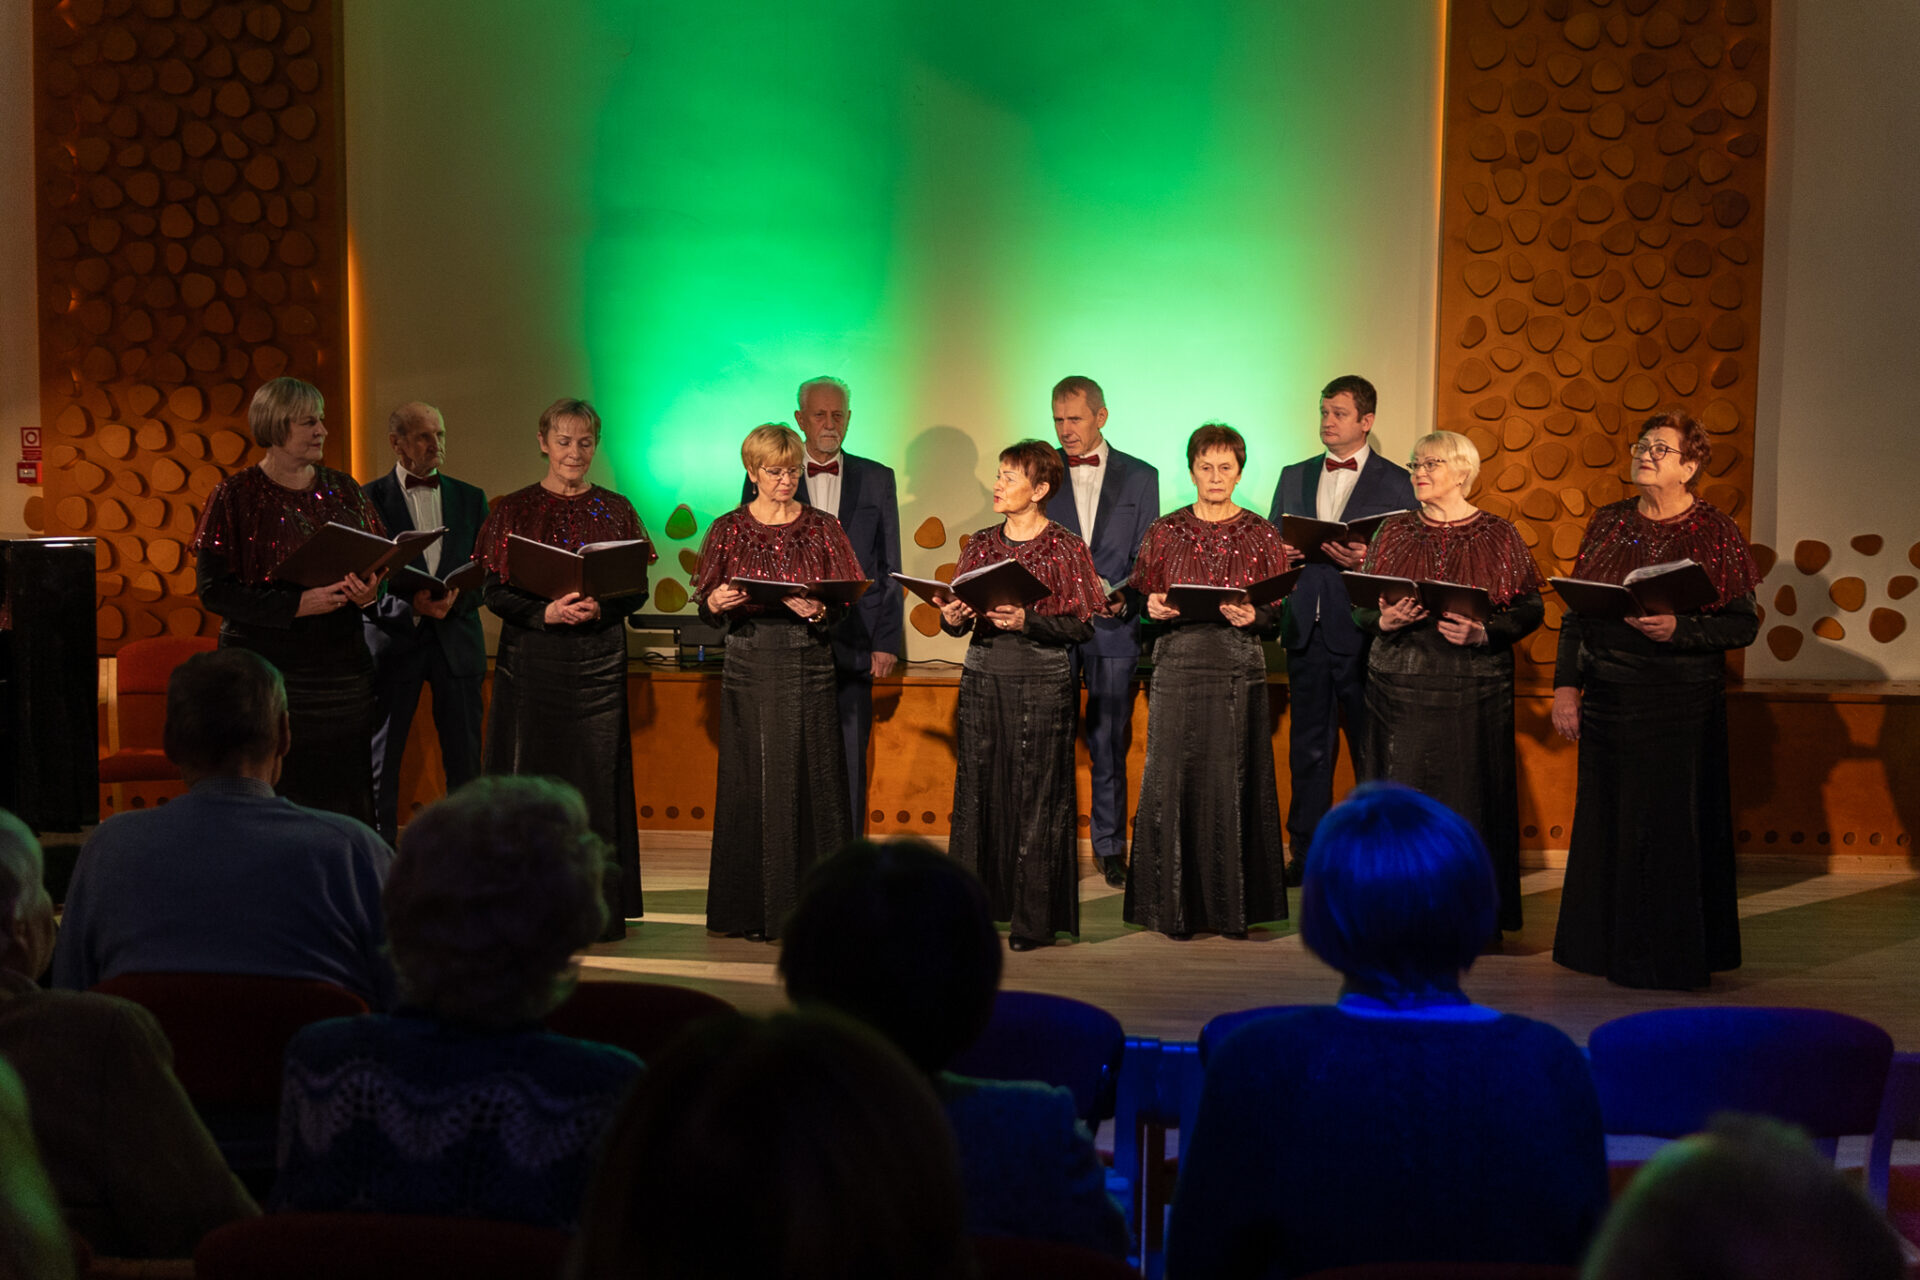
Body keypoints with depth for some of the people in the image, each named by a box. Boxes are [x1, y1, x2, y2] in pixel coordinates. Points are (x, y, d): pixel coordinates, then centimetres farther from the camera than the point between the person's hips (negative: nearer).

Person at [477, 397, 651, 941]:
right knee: (531, 773, -1)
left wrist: (601, 607, -15)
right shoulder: (514, 509, 4)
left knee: (597, 774, 2)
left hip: (599, 660, 1)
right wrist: (546, 613, -17)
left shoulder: (615, 509, 8)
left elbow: (638, 589, 5)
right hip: (531, 657, -1)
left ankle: (600, 909, 9)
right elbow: (493, 590, -1)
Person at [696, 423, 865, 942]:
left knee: (811, 779, -2)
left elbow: (845, 602, 3)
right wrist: (716, 603, -16)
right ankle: (751, 910, 9)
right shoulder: (728, 529, 7)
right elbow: (707, 605, 6)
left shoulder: (823, 528, 7)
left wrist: (819, 610, -18)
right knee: (751, 780, 1)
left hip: (808, 665, 0)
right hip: (750, 663, 0)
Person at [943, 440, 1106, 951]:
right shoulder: (981, 544, 12)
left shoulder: (1066, 548, -1)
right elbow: (960, 615, 13)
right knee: (978, 790, 2)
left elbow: (1082, 625, -7)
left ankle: (1034, 919, 5)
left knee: (1036, 797, -3)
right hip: (983, 677, 4)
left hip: (1042, 683, -4)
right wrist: (952, 618, -9)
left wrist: (1027, 621, -19)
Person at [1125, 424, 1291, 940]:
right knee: (1174, 780, -2)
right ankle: (1177, 906, 8)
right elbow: (1142, 604, 11)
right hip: (1178, 667, 0)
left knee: (1234, 782, 0)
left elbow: (1281, 614, 6)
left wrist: (1252, 617, -14)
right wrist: (1155, 609, -11)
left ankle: (1233, 907, 10)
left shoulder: (1262, 535, 6)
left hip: (1239, 670, 0)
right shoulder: (1164, 532, 7)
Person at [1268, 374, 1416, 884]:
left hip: (1364, 632, -4)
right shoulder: (1294, 477, 15)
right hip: (1307, 629, 4)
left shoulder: (1395, 483, 1)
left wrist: (1367, 560, -21)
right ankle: (1306, 853, 16)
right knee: (1308, 750, 9)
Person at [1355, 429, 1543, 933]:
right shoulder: (1394, 532, 10)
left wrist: (1483, 632, -16)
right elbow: (1359, 606, 11)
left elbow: (1530, 608, 0)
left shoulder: (1498, 536, 2)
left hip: (1471, 687, -2)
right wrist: (1384, 620, -11)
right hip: (1399, 684, 2)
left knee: (1468, 792, -1)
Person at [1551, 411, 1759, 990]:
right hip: (1606, 697, 4)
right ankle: (1604, 945, 23)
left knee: (1669, 826, -1)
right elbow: (1575, 612, 10)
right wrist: (1566, 684, 3)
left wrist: (1679, 628, -22)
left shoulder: (1715, 533, -4)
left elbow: (1744, 624, -7)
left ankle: (1669, 956, 12)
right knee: (1605, 820, 9)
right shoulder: (1608, 523, 9)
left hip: (1681, 702, -4)